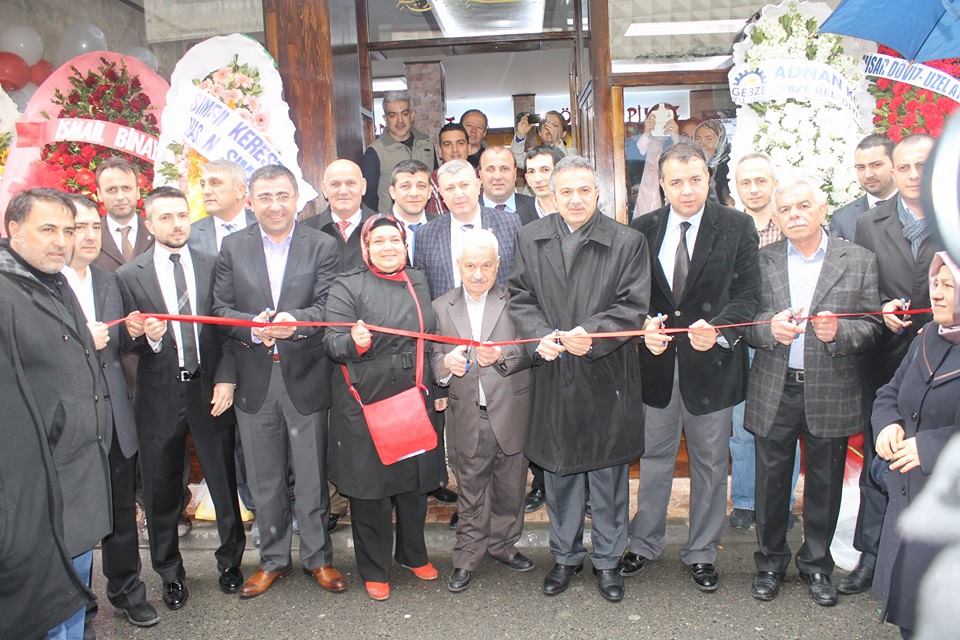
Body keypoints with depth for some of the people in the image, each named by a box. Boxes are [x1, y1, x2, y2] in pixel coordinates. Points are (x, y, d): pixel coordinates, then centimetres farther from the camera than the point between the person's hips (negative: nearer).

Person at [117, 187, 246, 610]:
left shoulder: (212, 267, 2)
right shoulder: (129, 276, 0)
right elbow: (128, 340, -1)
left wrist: (226, 378, -8)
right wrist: (148, 337, -22)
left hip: (209, 389, 1)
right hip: (159, 395, 0)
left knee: (224, 481, 11)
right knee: (162, 491, 12)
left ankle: (230, 560, 32)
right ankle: (170, 574, 31)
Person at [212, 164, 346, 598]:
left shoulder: (322, 245, -1)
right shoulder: (233, 247, 6)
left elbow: (329, 306, -12)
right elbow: (221, 308, 0)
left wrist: (296, 320, -32)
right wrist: (252, 328, -20)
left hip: (305, 378, -2)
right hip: (254, 380, 2)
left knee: (311, 476, 8)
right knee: (264, 480, 14)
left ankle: (317, 557, 27)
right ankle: (273, 559, 31)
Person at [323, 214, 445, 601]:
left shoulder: (418, 283, 12)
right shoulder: (348, 287, -4)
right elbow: (332, 343, -10)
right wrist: (356, 342, -31)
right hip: (366, 403, -5)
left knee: (415, 480, 16)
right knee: (370, 487, 5)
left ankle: (413, 552, 38)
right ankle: (374, 569, 23)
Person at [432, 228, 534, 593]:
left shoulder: (515, 301, -1)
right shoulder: (441, 308, 6)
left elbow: (530, 349, -6)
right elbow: (433, 358, 4)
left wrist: (503, 354, -25)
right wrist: (446, 363, -18)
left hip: (510, 414, 0)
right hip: (467, 418, 1)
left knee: (510, 487, 15)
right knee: (470, 492, 11)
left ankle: (502, 545, 36)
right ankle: (467, 557, 26)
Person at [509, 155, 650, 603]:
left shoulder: (627, 242, -3)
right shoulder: (530, 238, 6)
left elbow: (632, 305, -7)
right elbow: (520, 297, 5)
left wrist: (592, 334, -22)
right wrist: (541, 337, -13)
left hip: (607, 376, -2)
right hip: (552, 377, 3)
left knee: (608, 473, 10)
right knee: (557, 470, 14)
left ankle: (607, 560, 29)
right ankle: (565, 556, 33)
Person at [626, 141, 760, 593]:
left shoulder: (737, 227, -5)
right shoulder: (643, 229, 1)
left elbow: (748, 293, -9)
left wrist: (716, 328, -26)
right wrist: (645, 326, -17)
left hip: (712, 361, -1)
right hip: (658, 361, 2)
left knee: (710, 463, 13)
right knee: (654, 458, 15)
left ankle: (702, 552, 31)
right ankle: (645, 543, 33)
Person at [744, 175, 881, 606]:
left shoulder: (859, 261, 2)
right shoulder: (761, 261, 3)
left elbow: (871, 327, 0)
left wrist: (840, 331, -20)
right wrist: (770, 328, -20)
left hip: (831, 392, 0)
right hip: (774, 391, 0)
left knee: (825, 483, 11)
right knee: (771, 481, 9)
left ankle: (816, 565, 31)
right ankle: (770, 562, 28)